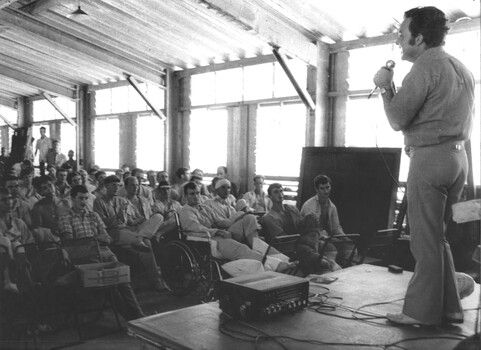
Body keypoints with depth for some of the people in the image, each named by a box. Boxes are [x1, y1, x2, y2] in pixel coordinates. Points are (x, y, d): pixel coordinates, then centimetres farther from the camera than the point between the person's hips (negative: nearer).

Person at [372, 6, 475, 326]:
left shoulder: (425, 67, -9)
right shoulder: (462, 68, 18)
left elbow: (397, 119, -13)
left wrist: (385, 86, 1)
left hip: (430, 156, -9)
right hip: (458, 156, 9)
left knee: (426, 239, -3)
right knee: (440, 236, 14)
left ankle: (422, 311, 4)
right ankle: (449, 307, 18)